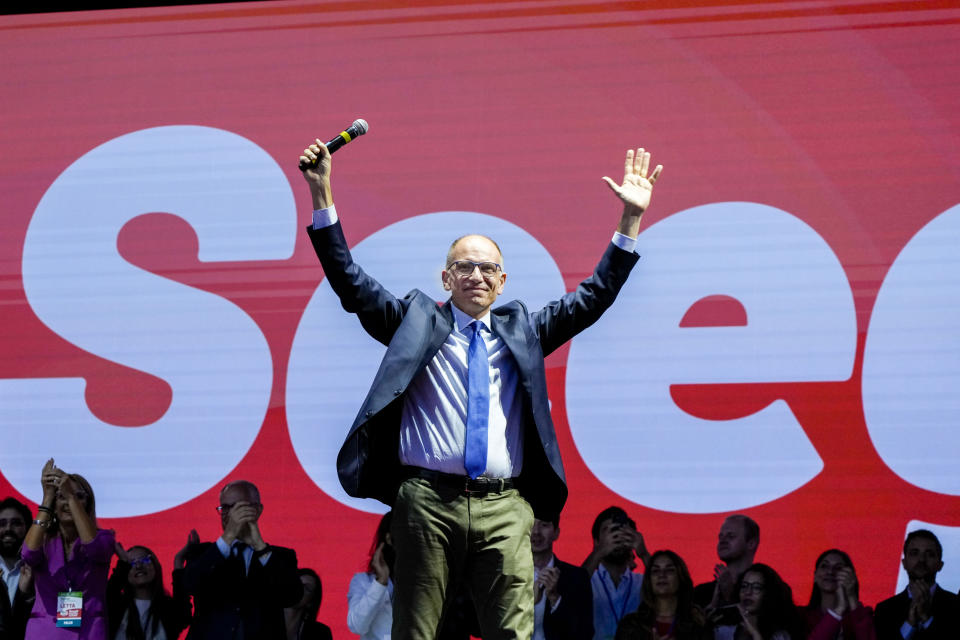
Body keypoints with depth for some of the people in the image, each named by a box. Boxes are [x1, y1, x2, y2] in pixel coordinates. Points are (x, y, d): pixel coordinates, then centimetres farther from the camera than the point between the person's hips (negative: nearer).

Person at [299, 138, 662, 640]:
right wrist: (322, 196, -1)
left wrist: (631, 219, 10)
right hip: (427, 501, -1)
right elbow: (351, 284, 7)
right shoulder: (417, 321, 13)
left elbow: (592, 298, 17)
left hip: (503, 508, 2)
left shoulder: (521, 330, 19)